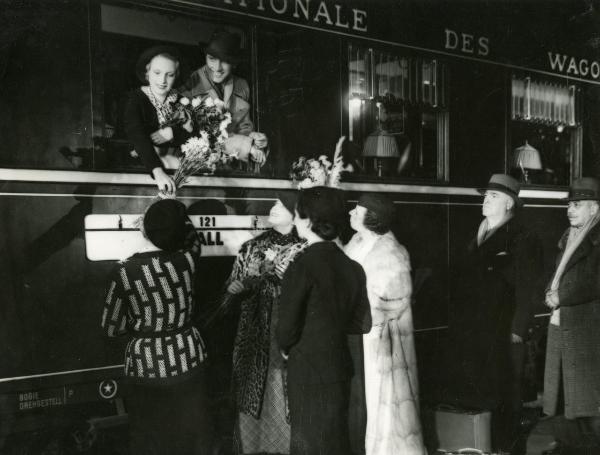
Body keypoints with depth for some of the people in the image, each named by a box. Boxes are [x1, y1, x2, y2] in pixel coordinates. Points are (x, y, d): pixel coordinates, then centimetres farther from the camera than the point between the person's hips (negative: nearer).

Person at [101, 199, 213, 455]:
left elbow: (112, 328, -4)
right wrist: (176, 212, 15)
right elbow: (193, 238, 17)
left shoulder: (124, 272, -14)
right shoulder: (187, 261, -9)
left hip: (145, 366, -2)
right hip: (187, 360, 2)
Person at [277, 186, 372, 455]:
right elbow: (362, 324, 8)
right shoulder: (351, 266, 0)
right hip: (340, 368, 6)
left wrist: (286, 349, 6)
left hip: (309, 372, -6)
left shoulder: (302, 266, -19)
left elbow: (287, 328, -14)